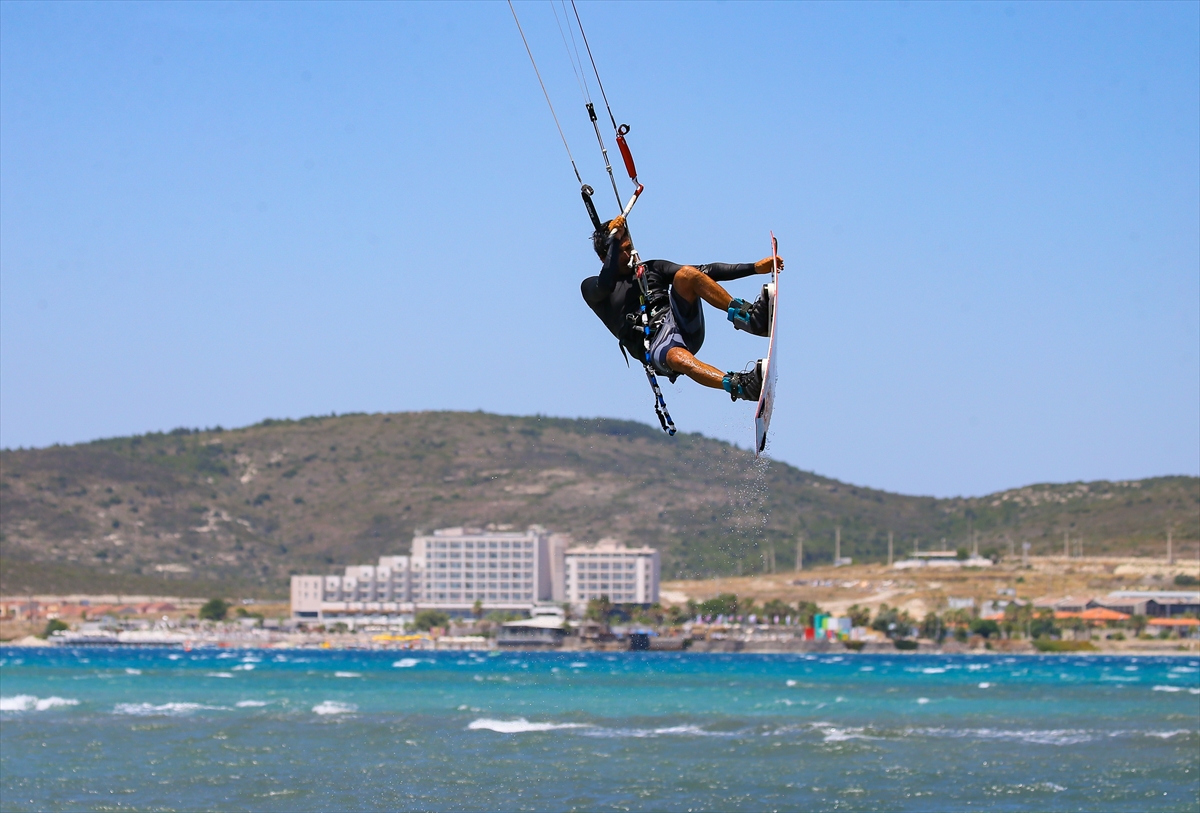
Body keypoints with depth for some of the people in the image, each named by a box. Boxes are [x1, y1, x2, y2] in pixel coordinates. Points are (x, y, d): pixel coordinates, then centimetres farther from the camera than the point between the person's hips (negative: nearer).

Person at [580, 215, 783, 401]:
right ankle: (741, 386, -61)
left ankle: (749, 317, -33)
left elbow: (705, 273, 17)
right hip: (653, 346, -5)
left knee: (685, 274, -21)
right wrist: (613, 239, -9)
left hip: (684, 326, 5)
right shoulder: (591, 288, 12)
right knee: (678, 358, -41)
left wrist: (754, 268, 8)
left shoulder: (650, 269, 24)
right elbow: (605, 285, -14)